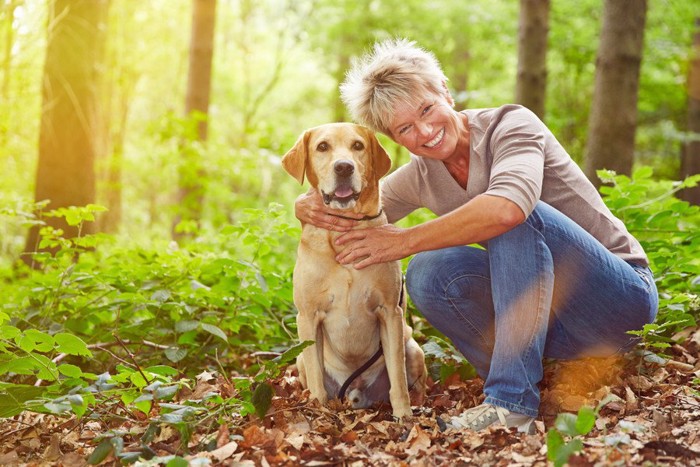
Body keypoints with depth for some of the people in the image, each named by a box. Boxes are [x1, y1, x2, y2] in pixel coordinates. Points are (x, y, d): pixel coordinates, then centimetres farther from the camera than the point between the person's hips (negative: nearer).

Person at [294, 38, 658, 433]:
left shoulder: (511, 125, -16)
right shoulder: (421, 177, 3)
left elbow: (506, 208, -37)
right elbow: (354, 217, 9)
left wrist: (405, 241, -28)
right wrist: (311, 207, -15)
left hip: (623, 297, -5)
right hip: (549, 317, 6)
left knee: (517, 216, -30)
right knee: (428, 273, -18)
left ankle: (512, 403, -30)